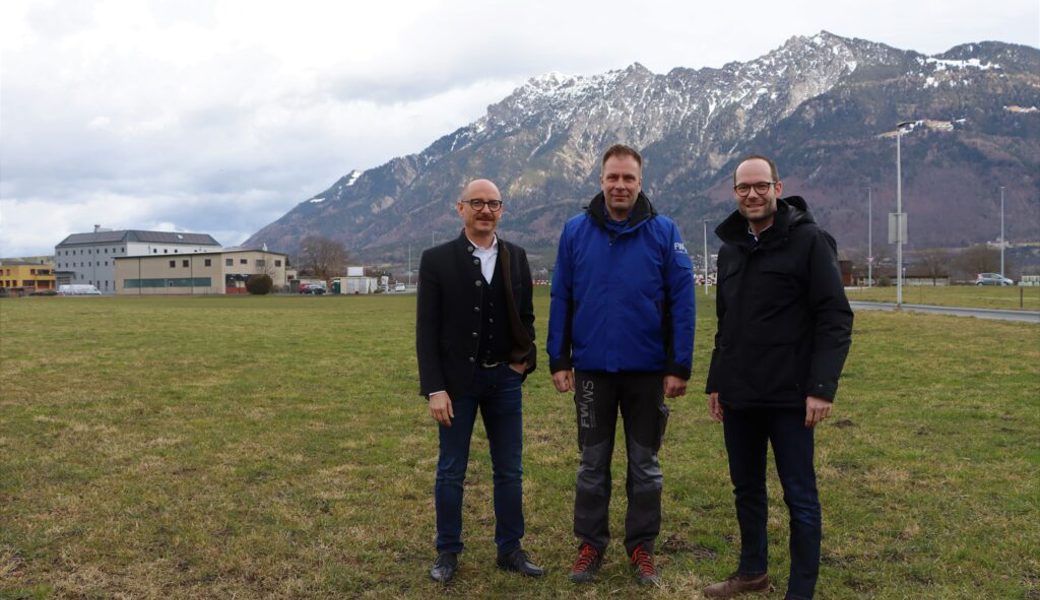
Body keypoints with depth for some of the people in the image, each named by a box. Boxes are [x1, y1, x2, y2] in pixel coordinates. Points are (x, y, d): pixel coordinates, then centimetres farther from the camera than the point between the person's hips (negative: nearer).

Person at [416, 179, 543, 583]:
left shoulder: (516, 257, 6)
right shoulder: (437, 260, -4)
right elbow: (427, 329, -7)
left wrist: (525, 359, 0)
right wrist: (435, 388, -12)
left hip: (504, 378, 3)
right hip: (457, 380, -3)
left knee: (509, 471, 10)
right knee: (451, 471, 8)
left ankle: (510, 549, 24)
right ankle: (448, 552, 23)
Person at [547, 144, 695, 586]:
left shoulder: (663, 232, -5)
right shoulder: (576, 231, -1)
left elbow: (682, 301, -6)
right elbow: (560, 300, 2)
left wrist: (680, 367, -9)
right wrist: (558, 361, -1)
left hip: (648, 370, -1)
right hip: (592, 369, 1)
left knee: (644, 464, 12)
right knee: (592, 463, 12)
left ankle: (641, 546, 27)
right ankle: (591, 544, 27)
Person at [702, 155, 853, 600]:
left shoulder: (808, 240, -7)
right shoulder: (730, 248, 13)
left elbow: (835, 319, -12)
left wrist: (821, 387, -19)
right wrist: (715, 382, 15)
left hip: (788, 396, -6)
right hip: (738, 396, 7)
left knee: (799, 496, 3)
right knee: (746, 488, 16)